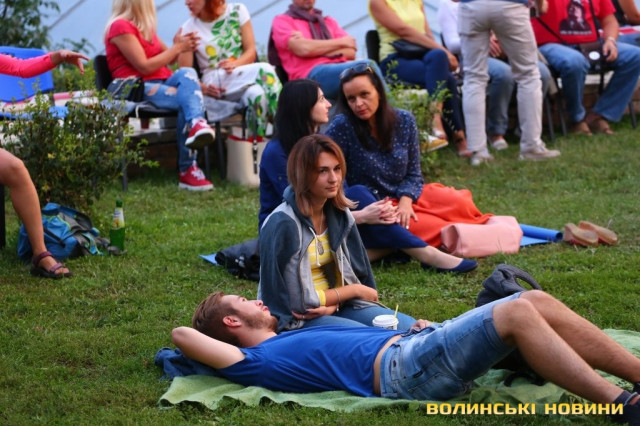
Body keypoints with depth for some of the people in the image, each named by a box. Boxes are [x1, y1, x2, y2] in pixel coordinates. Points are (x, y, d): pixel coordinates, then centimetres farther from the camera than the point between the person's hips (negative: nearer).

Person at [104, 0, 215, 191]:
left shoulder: (144, 26, 21)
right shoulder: (121, 26, -6)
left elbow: (167, 59, 28)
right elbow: (145, 67, -13)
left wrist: (179, 46, 6)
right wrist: (177, 48, -5)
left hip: (162, 83, 7)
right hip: (138, 89, -7)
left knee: (187, 73, -25)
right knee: (186, 99, -29)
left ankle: (197, 125, -42)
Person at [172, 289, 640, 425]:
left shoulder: (296, 337, 31)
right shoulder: (257, 361, 5)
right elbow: (182, 335, -5)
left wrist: (415, 325, 21)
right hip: (401, 365, -9)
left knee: (537, 301, -7)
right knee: (516, 313, -25)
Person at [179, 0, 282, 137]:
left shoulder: (237, 11, 8)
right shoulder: (189, 28, 5)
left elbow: (251, 52, 1)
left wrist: (236, 64, -20)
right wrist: (201, 86, -23)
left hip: (245, 77, 2)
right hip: (215, 85, -2)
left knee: (256, 94, -36)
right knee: (264, 70, -32)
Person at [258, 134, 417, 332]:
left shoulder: (340, 215, 1)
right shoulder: (283, 224, -20)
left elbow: (358, 275, 6)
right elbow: (297, 301, -18)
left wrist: (334, 304, -16)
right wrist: (354, 291, -8)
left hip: (337, 306, 7)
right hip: (297, 321, -7)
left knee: (409, 327, -8)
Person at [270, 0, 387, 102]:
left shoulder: (329, 21, 29)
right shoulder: (282, 21, 15)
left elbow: (350, 53, 12)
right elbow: (303, 49, -5)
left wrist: (317, 49, -2)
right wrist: (341, 42, 6)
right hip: (310, 76, -5)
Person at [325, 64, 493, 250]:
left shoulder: (404, 120, -1)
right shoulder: (341, 127, -14)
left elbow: (413, 173, 3)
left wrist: (405, 201, -16)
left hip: (407, 195, 4)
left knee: (461, 204, -22)